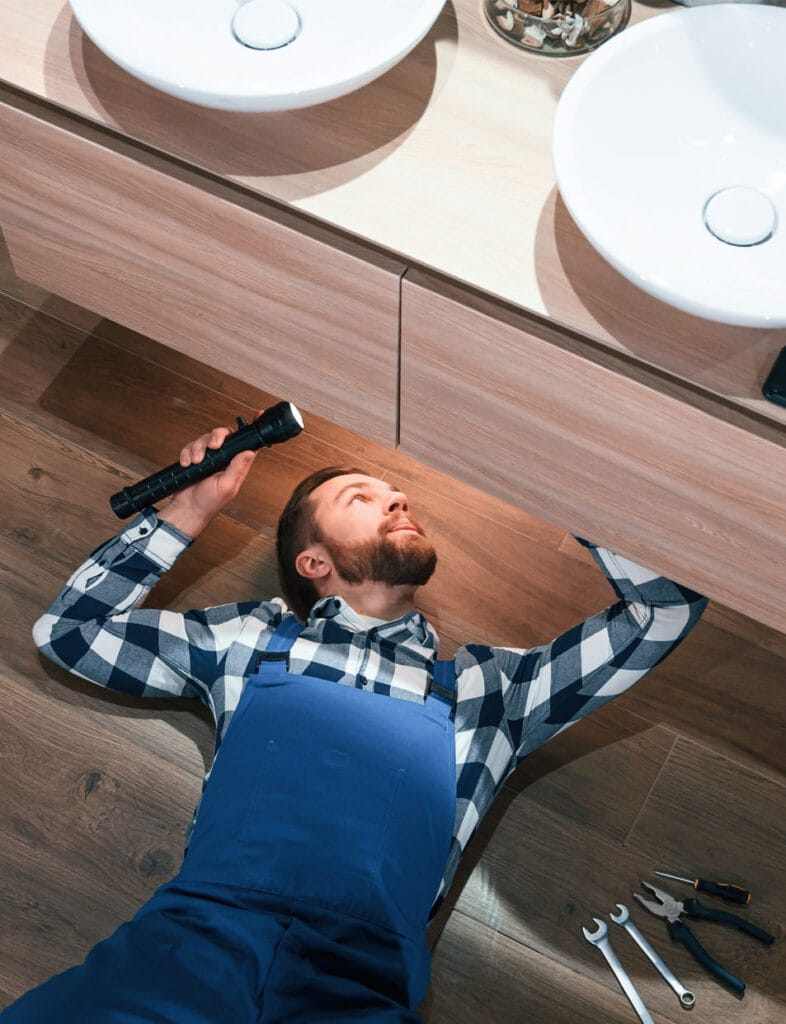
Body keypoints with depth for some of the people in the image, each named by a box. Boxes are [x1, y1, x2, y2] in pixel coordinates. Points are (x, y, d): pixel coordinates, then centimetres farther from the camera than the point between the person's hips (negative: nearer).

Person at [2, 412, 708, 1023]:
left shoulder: (490, 683, 22)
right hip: (197, 931, 0)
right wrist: (193, 508, 24)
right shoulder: (251, 637, 23)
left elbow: (668, 608, 25)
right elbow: (70, 629, 28)